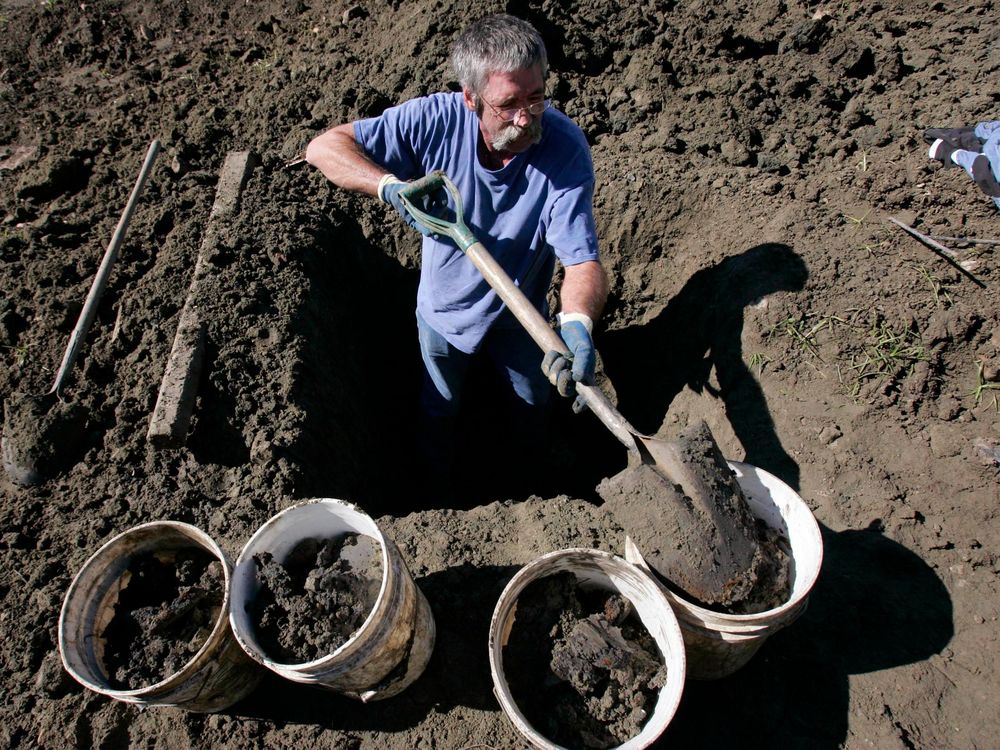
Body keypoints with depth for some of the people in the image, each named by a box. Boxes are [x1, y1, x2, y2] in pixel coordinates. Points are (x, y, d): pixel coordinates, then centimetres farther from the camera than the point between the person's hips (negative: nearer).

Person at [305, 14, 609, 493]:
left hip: (519, 315, 0)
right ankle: (438, 478, 62)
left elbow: (582, 259, -37)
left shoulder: (565, 148, -32)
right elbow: (324, 147, -23)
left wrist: (576, 324, -58)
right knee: (440, 407, 28)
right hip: (443, 310, 1)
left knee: (533, 402, 28)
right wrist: (392, 186, -42)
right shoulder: (437, 120, -28)